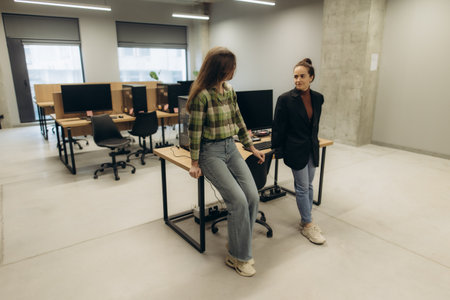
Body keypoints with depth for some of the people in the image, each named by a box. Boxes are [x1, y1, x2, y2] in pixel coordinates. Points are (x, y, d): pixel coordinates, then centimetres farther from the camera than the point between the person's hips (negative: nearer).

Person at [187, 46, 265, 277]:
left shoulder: (229, 90, 8)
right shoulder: (202, 95, -14)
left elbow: (239, 121, 16)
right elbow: (194, 130, -11)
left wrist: (252, 148, 18)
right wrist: (195, 163, -8)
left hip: (231, 148, 7)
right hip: (210, 152, -7)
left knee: (253, 197, -7)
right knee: (239, 201, -16)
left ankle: (238, 246, 15)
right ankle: (236, 257, 5)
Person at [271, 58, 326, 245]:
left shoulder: (318, 98, 3)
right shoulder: (285, 99, -12)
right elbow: (278, 128, -8)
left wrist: (314, 142, 17)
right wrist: (278, 150, -6)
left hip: (311, 149, 6)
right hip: (295, 150, -5)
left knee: (308, 186, 14)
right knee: (302, 187, 1)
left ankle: (306, 220, 29)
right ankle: (307, 225, 15)